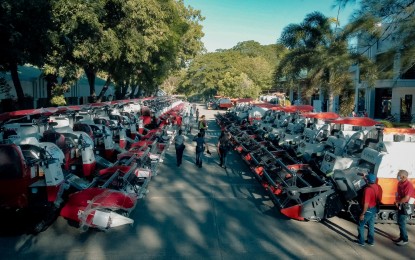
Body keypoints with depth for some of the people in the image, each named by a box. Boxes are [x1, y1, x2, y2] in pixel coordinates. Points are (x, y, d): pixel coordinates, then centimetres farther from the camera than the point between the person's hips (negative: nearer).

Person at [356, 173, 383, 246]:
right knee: (371, 225, 21)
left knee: (361, 225, 11)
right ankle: (371, 241, 33)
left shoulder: (368, 190, -30)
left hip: (368, 210, -7)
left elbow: (366, 204, -27)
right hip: (374, 209, 7)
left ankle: (361, 241, 20)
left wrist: (362, 214, -19)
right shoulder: (378, 187, -7)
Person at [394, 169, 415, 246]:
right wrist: (397, 201, 1)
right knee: (400, 222, 16)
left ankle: (405, 240, 11)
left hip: (405, 206, -9)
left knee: (402, 223, -2)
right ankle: (401, 237, 29)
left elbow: (406, 198, -26)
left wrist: (398, 202, -12)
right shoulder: (400, 183, 4)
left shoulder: (408, 185, -23)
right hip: (400, 205, 9)